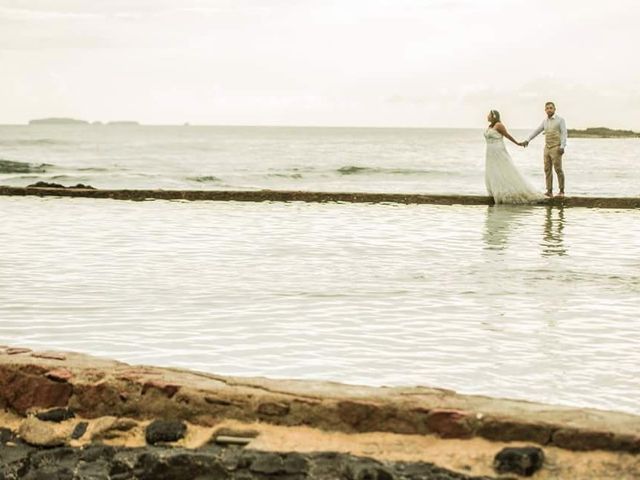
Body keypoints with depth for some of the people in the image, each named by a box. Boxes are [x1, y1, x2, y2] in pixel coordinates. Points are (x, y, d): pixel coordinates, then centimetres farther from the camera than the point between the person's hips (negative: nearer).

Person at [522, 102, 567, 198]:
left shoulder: (560, 120, -4)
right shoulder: (545, 121, 14)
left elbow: (564, 133, -11)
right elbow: (536, 131, 10)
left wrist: (562, 147, -23)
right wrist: (527, 140, -3)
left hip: (556, 148, -6)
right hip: (547, 148, 6)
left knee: (558, 169, -8)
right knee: (547, 170, 0)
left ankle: (561, 191, 0)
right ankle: (549, 191, 1)